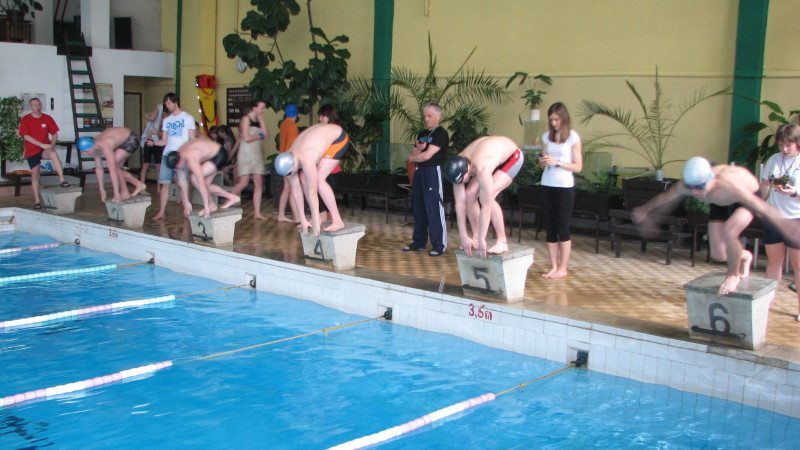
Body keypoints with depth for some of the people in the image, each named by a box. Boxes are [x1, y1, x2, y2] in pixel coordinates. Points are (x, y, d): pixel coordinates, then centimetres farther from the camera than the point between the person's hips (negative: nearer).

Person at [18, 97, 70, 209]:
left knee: (53, 153, -36)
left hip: (45, 149, 0)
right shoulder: (25, 119, -3)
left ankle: (62, 179, -39)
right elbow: (26, 136, -10)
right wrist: (42, 145, -18)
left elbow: (55, 134, 9)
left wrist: (52, 144, -11)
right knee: (35, 174, 1)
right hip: (32, 151, 0)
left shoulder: (47, 118, 4)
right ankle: (37, 200, 11)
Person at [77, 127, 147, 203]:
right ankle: (139, 184, 17)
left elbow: (112, 170, -36)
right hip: (122, 141, 9)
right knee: (117, 168, 5)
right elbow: (99, 168, 0)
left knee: (113, 166, -18)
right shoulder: (95, 147, -9)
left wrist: (116, 193, -36)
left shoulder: (104, 147, -34)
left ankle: (125, 192, -6)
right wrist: (102, 190, 2)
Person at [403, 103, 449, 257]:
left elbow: (427, 155, -14)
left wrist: (413, 156, 4)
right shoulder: (423, 134, 19)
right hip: (419, 173, 8)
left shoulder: (441, 133, -6)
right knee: (419, 208, 11)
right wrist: (418, 149, -7)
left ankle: (439, 245, -7)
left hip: (433, 171, -8)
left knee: (434, 209, -10)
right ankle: (419, 241, 20)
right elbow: (412, 156, 15)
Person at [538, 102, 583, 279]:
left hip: (565, 187, -5)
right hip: (547, 186, 5)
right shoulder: (547, 136, 10)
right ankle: (553, 267, 12)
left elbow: (578, 167, -6)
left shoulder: (573, 137, -4)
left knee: (563, 229, -1)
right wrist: (542, 161, -8)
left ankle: (562, 268, 6)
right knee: (550, 228, 5)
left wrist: (557, 162, -17)